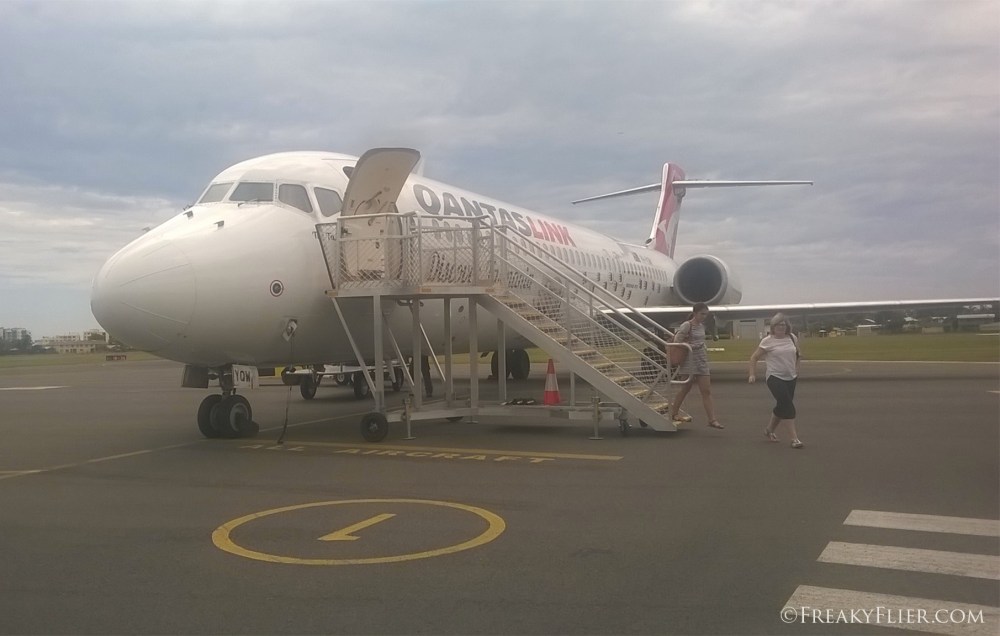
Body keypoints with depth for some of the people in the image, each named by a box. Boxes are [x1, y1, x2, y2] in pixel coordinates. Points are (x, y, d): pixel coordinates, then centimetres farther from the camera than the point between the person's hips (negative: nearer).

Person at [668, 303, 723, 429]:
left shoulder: (702, 326, 12)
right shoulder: (687, 325, -11)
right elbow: (677, 342, -15)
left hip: (702, 362, 7)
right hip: (690, 361, -7)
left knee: (707, 391, 0)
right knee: (686, 389, 4)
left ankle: (712, 420, -4)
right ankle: (674, 413, 21)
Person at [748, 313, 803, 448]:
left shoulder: (792, 338, 4)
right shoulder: (767, 341, -9)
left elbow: (797, 354, 23)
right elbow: (754, 358, -3)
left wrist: (796, 369, 14)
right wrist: (752, 374, -11)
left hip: (790, 378, 5)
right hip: (775, 377, -5)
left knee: (783, 406, 12)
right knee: (787, 405, -16)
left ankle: (771, 429, 36)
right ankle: (794, 438, -14)